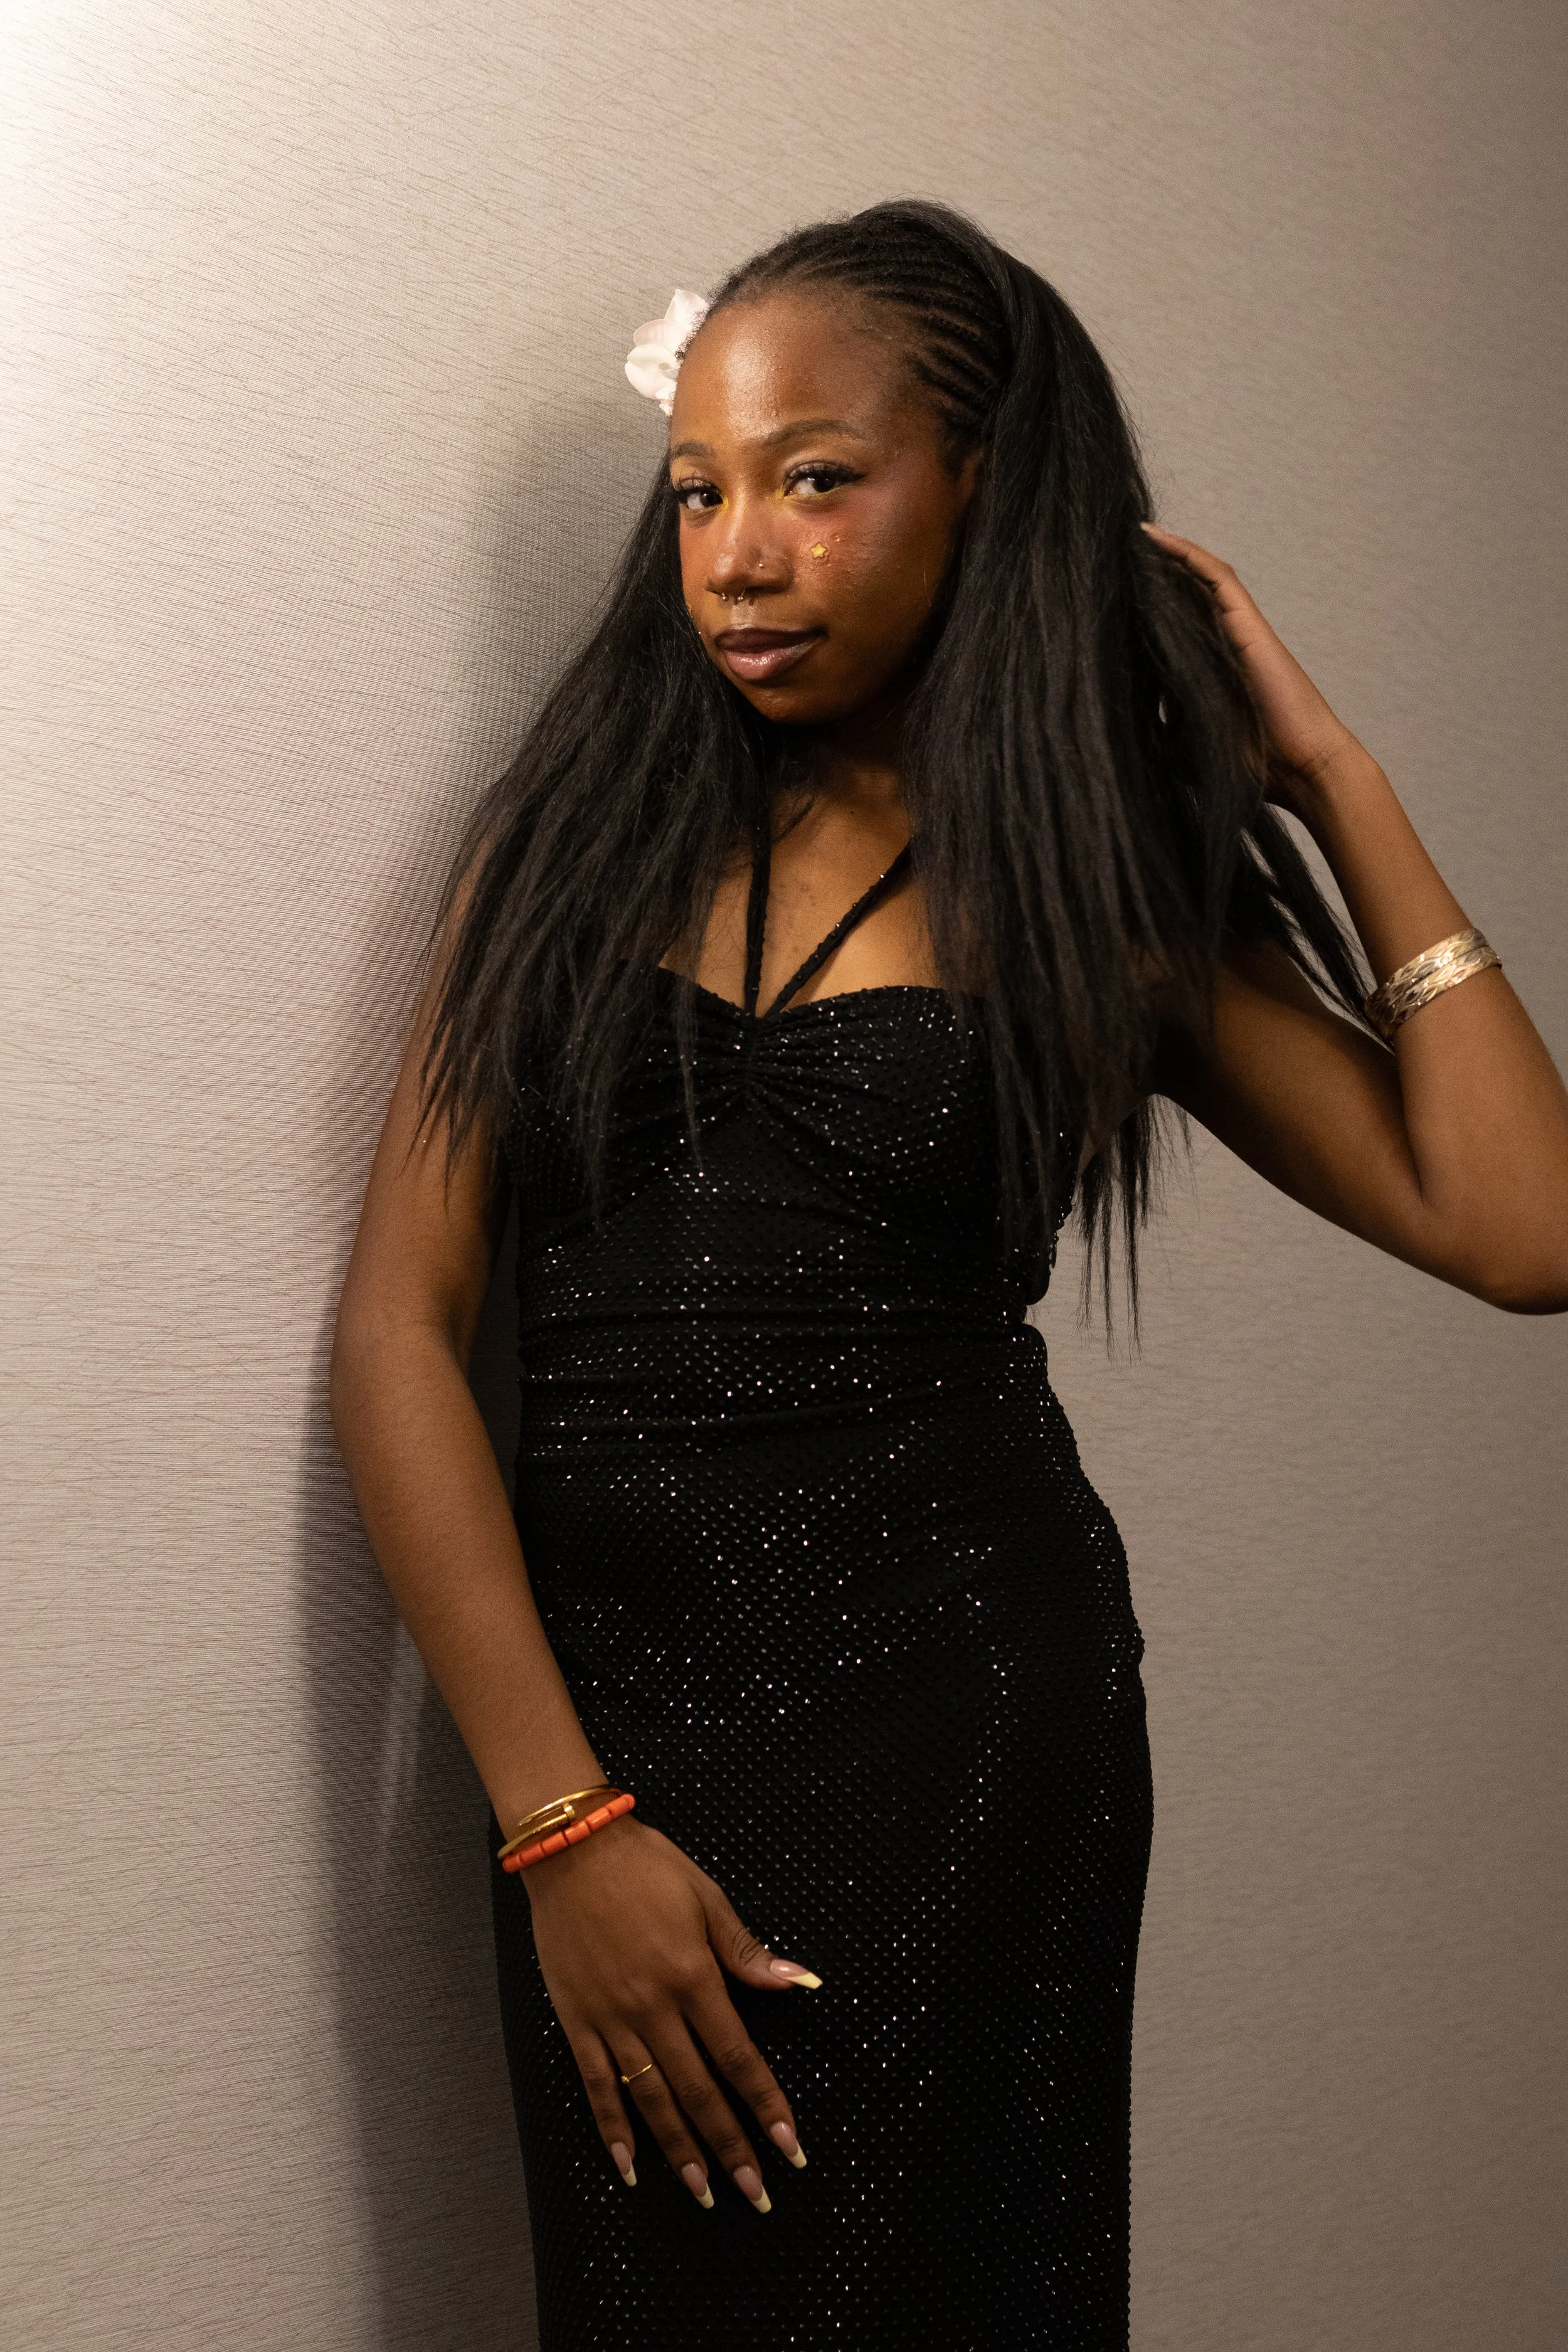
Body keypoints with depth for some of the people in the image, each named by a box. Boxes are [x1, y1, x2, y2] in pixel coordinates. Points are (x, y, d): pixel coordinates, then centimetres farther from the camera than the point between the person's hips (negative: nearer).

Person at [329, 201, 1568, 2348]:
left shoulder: (1101, 891, 3)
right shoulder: (580, 830, 4)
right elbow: (400, 1324, -3)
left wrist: (1332, 782, -2)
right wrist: (561, 1815, -12)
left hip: (969, 1707, -1)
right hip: (605, 1690, 1)